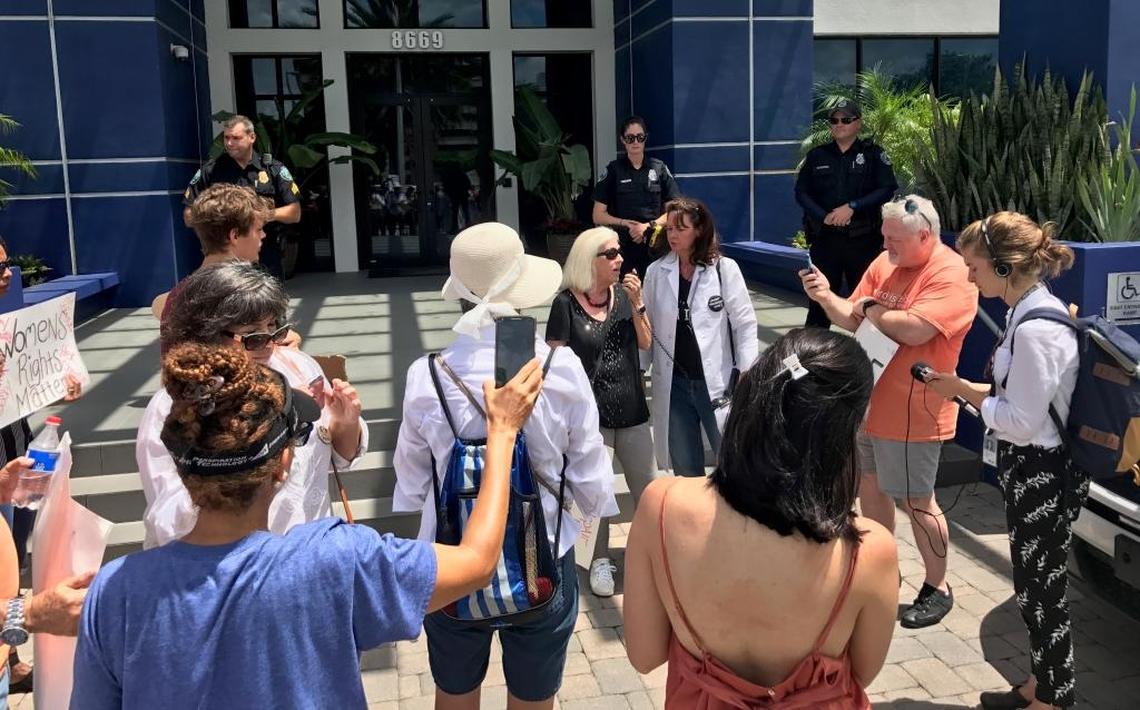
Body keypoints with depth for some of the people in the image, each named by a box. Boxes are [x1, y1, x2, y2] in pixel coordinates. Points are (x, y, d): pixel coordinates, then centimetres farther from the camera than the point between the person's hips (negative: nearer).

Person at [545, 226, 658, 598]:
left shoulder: (624, 295, 2)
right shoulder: (566, 304, -11)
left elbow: (646, 343, 1)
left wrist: (636, 303, -12)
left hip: (631, 410, 4)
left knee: (649, 488, 12)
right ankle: (600, 560, 27)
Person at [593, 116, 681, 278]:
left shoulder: (659, 168, 9)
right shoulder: (613, 170, 6)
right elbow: (598, 216, 4)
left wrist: (649, 226, -9)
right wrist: (627, 224, -10)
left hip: (655, 246, 1)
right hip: (623, 247, -1)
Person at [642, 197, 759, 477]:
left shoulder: (725, 269, -6)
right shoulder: (656, 272, 1)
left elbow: (745, 324, -5)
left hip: (718, 382, -2)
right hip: (674, 384, 3)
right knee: (685, 469, 13)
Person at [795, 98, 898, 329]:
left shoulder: (873, 154, 5)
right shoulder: (817, 156, 11)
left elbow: (887, 189, -5)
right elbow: (801, 192, 6)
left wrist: (852, 207, -15)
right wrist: (824, 217, -10)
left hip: (863, 238, -2)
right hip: (825, 238, 2)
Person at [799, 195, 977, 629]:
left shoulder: (951, 275, -17)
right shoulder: (885, 263, 7)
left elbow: (914, 329, -29)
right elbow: (852, 319, 10)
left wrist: (871, 308, -12)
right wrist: (826, 297, -9)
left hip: (911, 414, -8)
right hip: (867, 401, 8)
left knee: (916, 502, 4)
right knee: (869, 487, 17)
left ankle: (937, 588, 22)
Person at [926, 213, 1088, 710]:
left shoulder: (1036, 329, -25)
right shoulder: (1033, 311, 5)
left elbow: (1021, 421, -22)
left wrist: (963, 390, -12)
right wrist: (973, 389, 3)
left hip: (1042, 475, -10)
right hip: (1035, 469, 10)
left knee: (1041, 593, 7)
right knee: (1036, 588, 22)